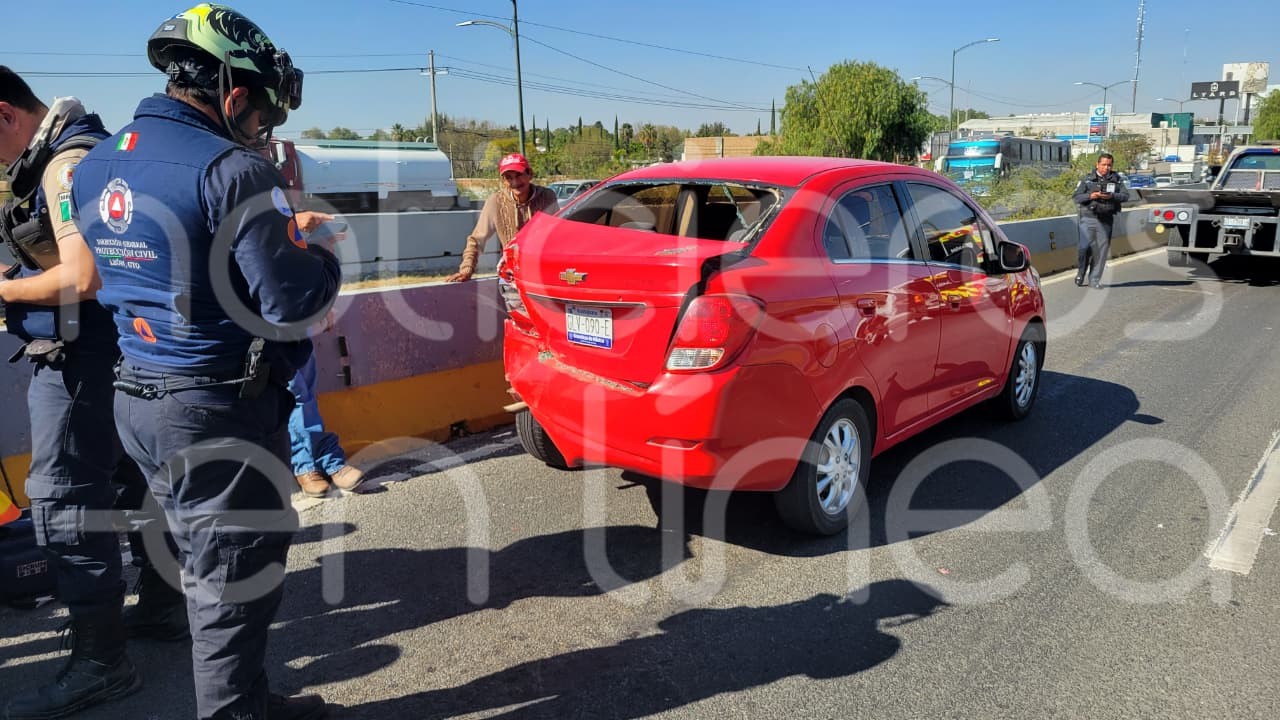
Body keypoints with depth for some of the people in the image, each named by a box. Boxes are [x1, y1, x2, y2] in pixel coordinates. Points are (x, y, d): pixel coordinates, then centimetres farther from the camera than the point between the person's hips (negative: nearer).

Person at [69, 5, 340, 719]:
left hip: (135, 399, 9)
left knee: (203, 559, 21)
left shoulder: (95, 166, 9)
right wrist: (322, 254, -2)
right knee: (236, 576, 6)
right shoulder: (230, 171, -19)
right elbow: (293, 305, -23)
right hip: (222, 412, -9)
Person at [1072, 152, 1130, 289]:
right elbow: (1076, 197, -1)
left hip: (1106, 221, 2)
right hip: (1088, 219, -2)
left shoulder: (1116, 179, 9)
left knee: (1102, 250, 4)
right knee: (1084, 247, -11)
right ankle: (1081, 273, 13)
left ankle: (1094, 279, 13)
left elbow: (1125, 196, 1)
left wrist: (1111, 196, -16)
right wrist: (1090, 196, -17)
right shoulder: (1087, 179, 4)